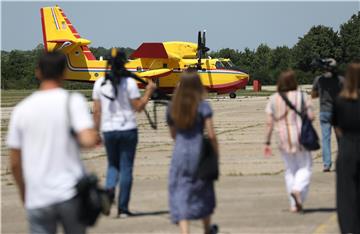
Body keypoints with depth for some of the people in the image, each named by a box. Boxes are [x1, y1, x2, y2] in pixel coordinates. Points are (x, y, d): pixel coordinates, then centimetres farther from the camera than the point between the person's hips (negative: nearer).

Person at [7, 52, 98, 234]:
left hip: (37, 198, 2)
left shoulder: (21, 109, 3)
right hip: (70, 192, -1)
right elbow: (89, 140, -20)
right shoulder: (73, 101, -5)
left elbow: (15, 163, 6)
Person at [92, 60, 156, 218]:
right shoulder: (129, 83, -10)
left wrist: (96, 131, 10)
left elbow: (97, 111, 3)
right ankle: (123, 208, 3)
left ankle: (110, 188, -11)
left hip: (108, 130, 3)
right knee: (126, 168, 4)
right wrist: (149, 91, 5)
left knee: (113, 164, 19)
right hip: (127, 129, -3)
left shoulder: (99, 84, 0)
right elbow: (138, 107, -7)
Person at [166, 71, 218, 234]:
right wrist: (216, 153, 1)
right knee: (203, 191, 19)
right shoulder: (203, 107, -8)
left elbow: (173, 134, 11)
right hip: (198, 153, -1)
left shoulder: (172, 108, 3)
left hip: (179, 153, 1)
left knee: (180, 194, 2)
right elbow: (211, 135, -11)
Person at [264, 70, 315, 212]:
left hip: (283, 139, 3)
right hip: (300, 136, -3)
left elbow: (269, 123, -3)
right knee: (305, 167, 8)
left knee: (290, 170, 14)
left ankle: (294, 204, 12)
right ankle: (298, 189, -20)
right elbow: (311, 116, -7)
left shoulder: (273, 99, 0)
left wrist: (267, 143, 1)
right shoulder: (301, 96, -6)